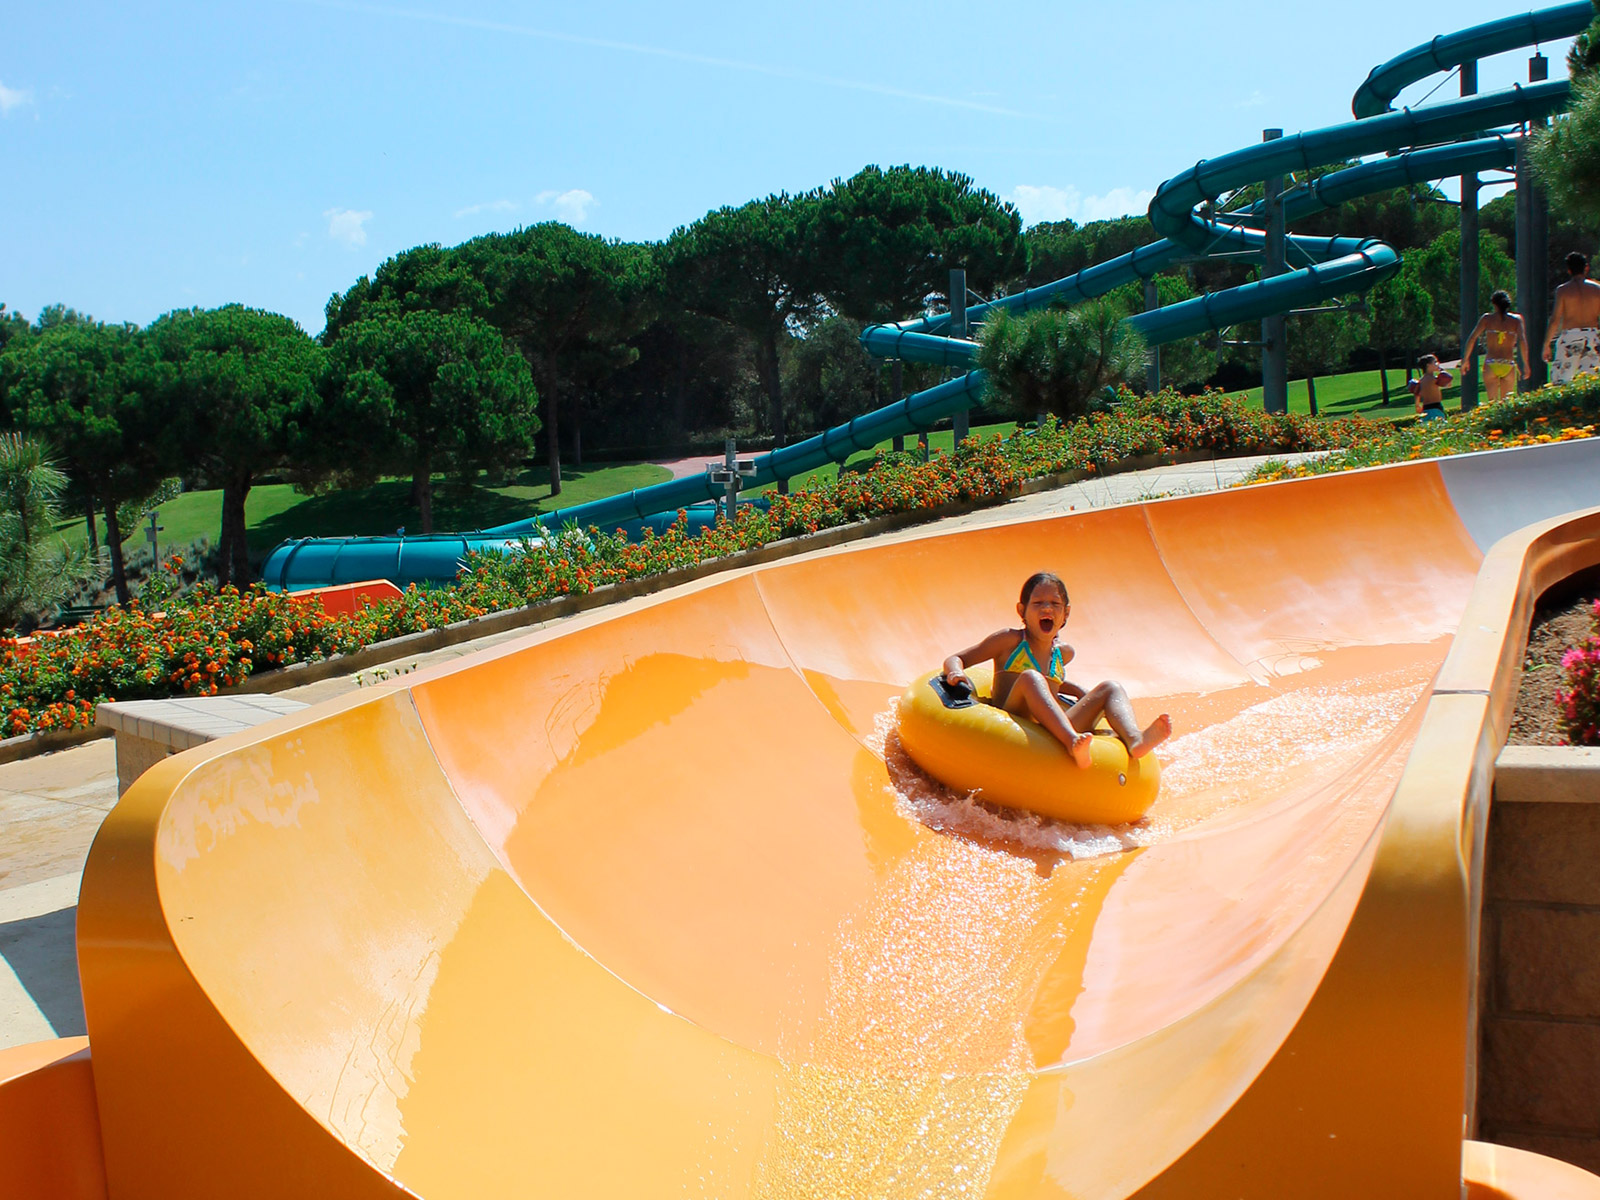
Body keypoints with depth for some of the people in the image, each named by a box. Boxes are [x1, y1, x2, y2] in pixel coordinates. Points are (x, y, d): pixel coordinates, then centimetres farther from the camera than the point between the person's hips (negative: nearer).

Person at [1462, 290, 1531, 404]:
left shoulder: (1487, 318, 6)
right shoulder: (1516, 319, 6)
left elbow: (1472, 338, -1)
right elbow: (1522, 341, -6)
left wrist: (1465, 359, 6)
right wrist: (1526, 364, -5)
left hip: (1491, 365, -1)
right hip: (1508, 365, 1)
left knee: (1492, 402, -4)